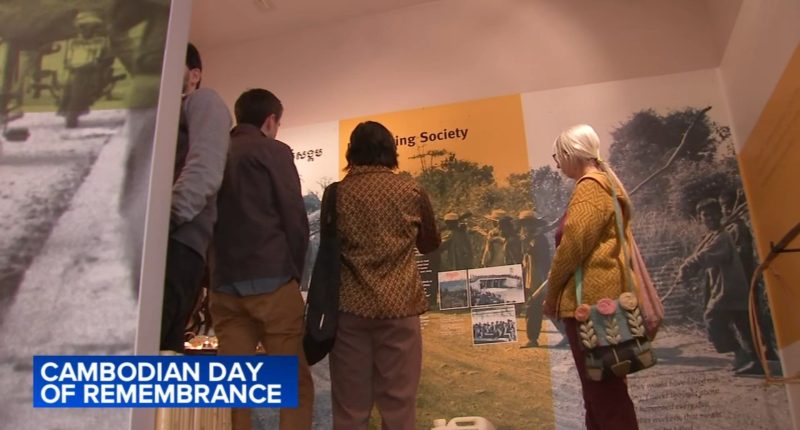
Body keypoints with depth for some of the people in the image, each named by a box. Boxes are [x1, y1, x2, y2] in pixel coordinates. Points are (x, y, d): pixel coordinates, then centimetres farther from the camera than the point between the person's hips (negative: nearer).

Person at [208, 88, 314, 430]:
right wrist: (293, 274, 6)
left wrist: (218, 274, 17)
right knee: (296, 385, 1)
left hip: (223, 285, 6)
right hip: (270, 280, -5)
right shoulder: (273, 151, -1)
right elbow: (295, 219, -5)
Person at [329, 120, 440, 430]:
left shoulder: (337, 193, 0)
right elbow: (431, 244, 14)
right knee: (397, 402, 8)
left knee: (350, 405, 9)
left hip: (351, 306, 1)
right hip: (398, 305, -1)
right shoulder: (410, 191, 0)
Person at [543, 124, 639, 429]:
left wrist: (551, 295, -7)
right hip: (605, 297, 10)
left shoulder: (589, 188, -10)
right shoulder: (608, 186, 20)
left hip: (589, 299, -10)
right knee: (606, 387, 14)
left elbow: (572, 246, -18)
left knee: (602, 391, -4)